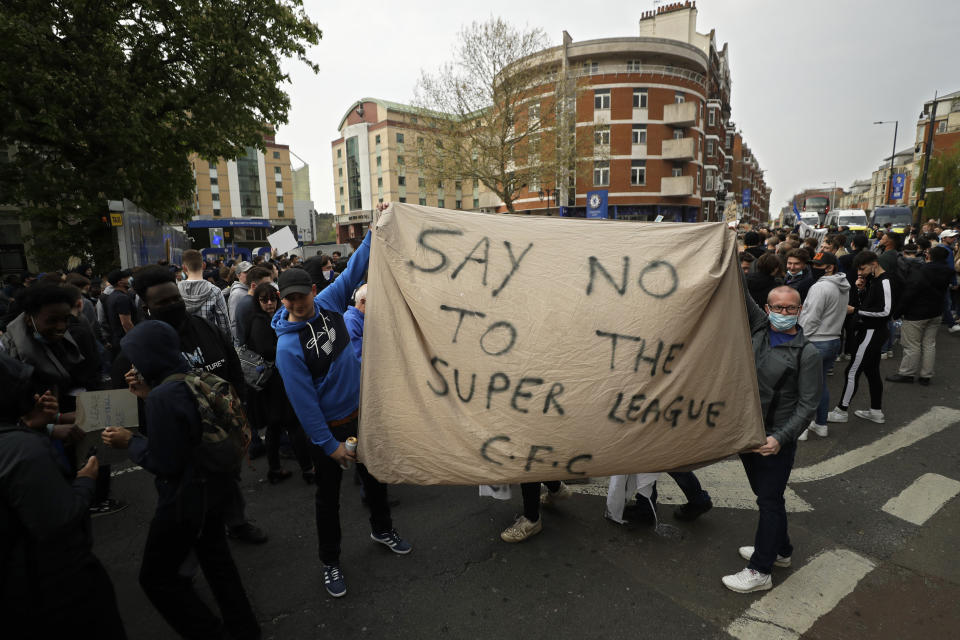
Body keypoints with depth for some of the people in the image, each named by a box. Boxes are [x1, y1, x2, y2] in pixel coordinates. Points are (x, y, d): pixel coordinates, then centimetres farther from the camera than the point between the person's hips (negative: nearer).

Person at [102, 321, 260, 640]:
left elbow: (163, 464, -23)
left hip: (185, 499, -8)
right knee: (215, 555, 25)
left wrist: (129, 441, -9)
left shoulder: (162, 396, -27)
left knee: (156, 576, 13)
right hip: (214, 488, 8)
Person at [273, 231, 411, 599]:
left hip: (361, 412, 6)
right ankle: (330, 562, 33)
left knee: (375, 476, 22)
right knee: (328, 496, 12)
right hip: (329, 427, -6)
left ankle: (382, 529, 47)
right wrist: (329, 444, -18)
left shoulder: (327, 304, -9)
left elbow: (353, 271, 1)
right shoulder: (288, 345, -23)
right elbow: (303, 401, -21)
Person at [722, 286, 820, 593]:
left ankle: (760, 571, 16)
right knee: (766, 496, 20)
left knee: (770, 501, 4)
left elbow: (807, 405, -12)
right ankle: (780, 550, 41)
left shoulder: (807, 353, -11)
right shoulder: (759, 328, 3)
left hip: (777, 440, -5)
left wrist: (781, 437, -21)